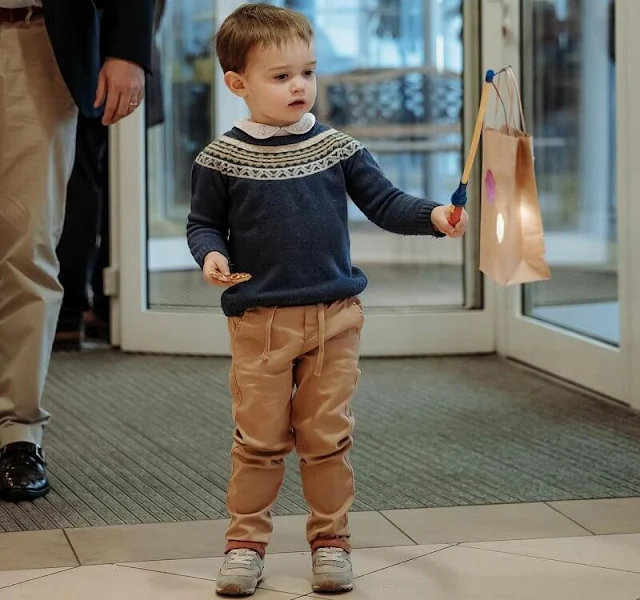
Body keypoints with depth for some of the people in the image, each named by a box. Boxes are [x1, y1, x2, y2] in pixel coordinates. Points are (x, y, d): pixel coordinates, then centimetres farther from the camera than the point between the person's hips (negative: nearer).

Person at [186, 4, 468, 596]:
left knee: (327, 437, 7)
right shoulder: (220, 159, -2)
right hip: (258, 320, -2)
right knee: (259, 438, 2)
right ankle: (246, 542, 14)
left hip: (333, 318, 2)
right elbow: (204, 223, 7)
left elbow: (384, 203, 2)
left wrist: (433, 215, -15)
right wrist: (211, 254, -14)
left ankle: (330, 540, 18)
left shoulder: (337, 148, 2)